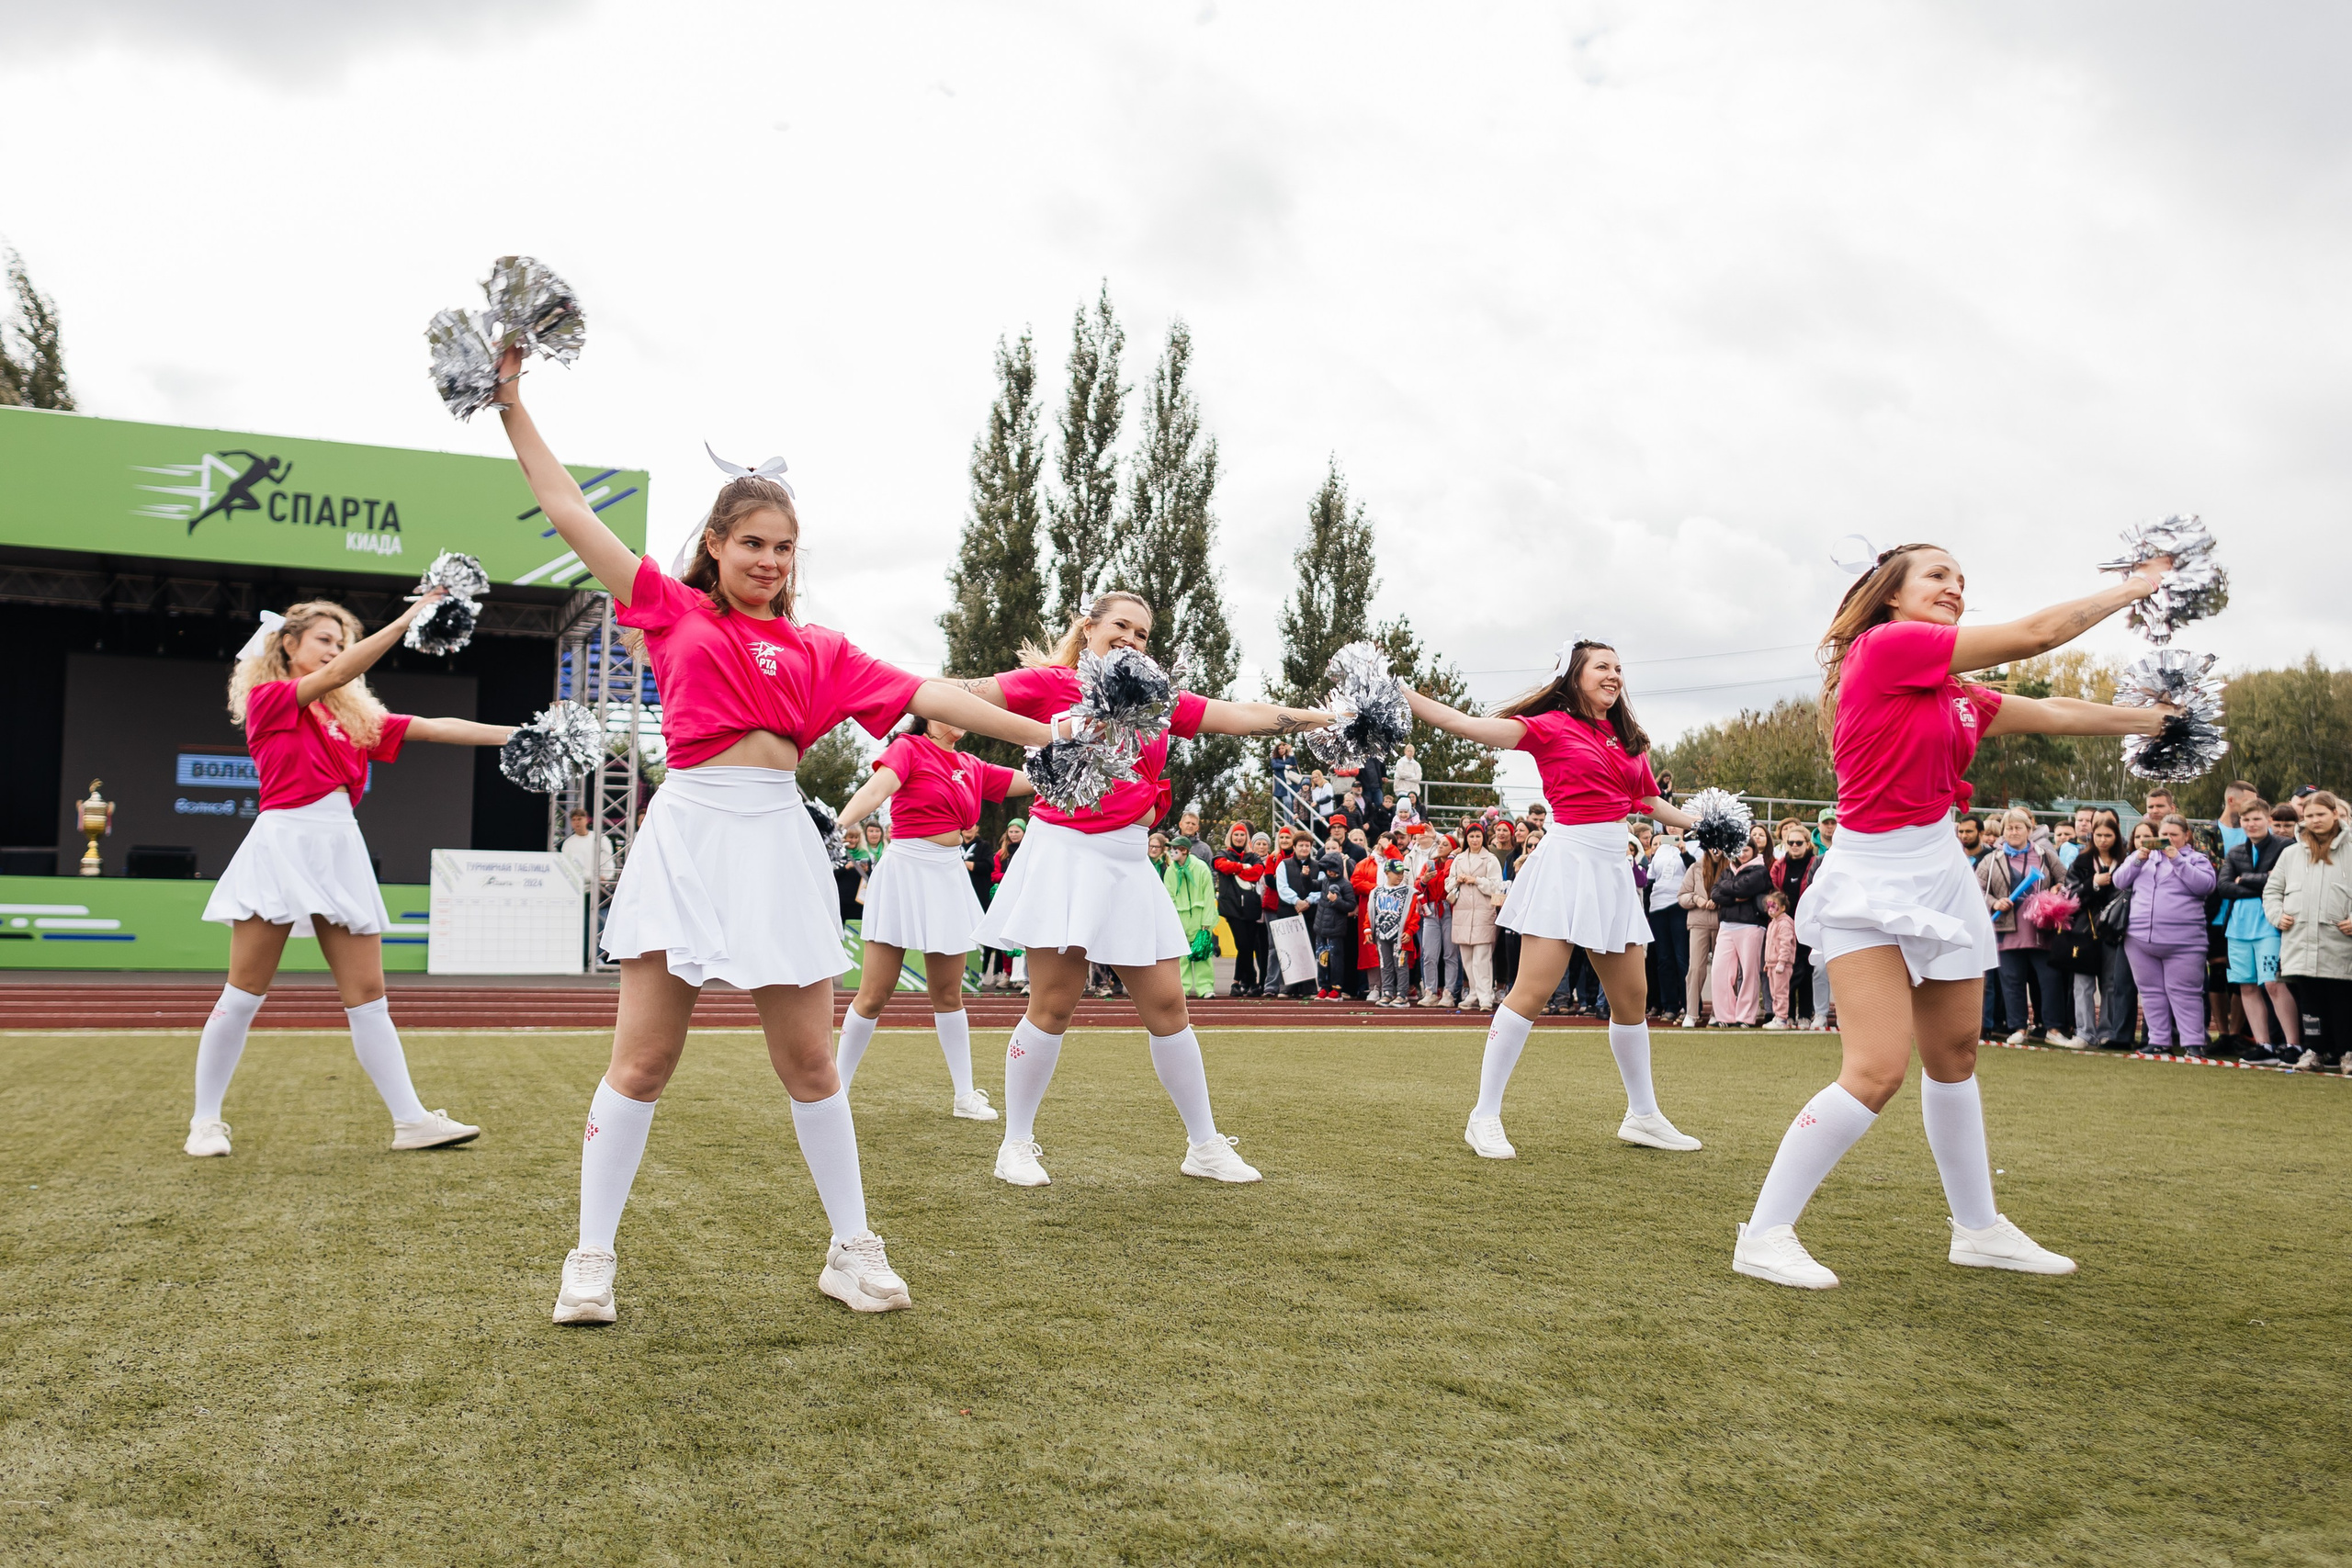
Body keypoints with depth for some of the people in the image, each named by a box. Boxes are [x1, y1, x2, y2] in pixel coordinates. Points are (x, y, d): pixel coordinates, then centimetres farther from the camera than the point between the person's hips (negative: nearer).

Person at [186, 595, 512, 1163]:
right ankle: (205, 1120, 14)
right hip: (283, 844, -5)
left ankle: (410, 1120, 3)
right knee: (244, 993, 0)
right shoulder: (267, 699, 1)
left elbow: (433, 727, 10)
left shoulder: (356, 716, 16)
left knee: (368, 996, 4)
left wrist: (519, 735, 1)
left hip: (342, 850, 5)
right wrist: (409, 617, -18)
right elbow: (337, 674, -14)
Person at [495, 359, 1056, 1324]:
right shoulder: (673, 610, 9)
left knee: (809, 1064, 6)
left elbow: (924, 695, 9)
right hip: (688, 833, -1)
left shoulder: (816, 651, 13)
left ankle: (852, 1251, 18)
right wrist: (513, 406, 12)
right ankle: (591, 1259, 13)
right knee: (642, 1060, 0)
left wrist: (1036, 736, 5)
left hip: (777, 839, 2)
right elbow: (569, 512, 11)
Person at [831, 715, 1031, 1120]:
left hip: (949, 877, 5)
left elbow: (1037, 780, 10)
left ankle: (965, 1096, 20)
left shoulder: (973, 768, 11)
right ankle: (837, 1090, 11)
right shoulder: (909, 749, -5)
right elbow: (877, 788, -23)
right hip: (906, 871, -5)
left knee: (948, 993, 12)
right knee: (874, 994, -3)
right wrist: (838, 824, -40)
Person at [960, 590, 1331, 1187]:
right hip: (1064, 853, -4)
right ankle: (1016, 1143, 14)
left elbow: (1248, 716, 10)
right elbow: (956, 695, -8)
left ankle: (1205, 1145, 18)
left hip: (1128, 863, 5)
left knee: (1166, 1004, 6)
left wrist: (1334, 717, 5)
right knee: (1052, 1006, -3)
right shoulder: (1049, 683, -1)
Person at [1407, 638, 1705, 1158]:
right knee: (1531, 992, -10)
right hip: (1569, 858, -7)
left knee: (1631, 999, 12)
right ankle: (1485, 1116, -2)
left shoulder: (1628, 741, 14)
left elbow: (1652, 802, 27)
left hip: (1614, 870, 7)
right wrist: (1400, 694, -19)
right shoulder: (1552, 726, -3)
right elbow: (1469, 726, -12)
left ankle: (1643, 1115, 26)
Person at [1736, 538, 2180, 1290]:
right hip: (1874, 877, -9)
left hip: (1940, 873, 9)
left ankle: (1979, 1228, 31)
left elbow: (2056, 714, 23)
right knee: (1879, 1068, -16)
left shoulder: (1957, 694, 12)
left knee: (1955, 1057, 17)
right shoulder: (1884, 645, -13)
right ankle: (1764, 1235, -8)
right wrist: (2132, 587, 3)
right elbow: (2034, 634, -9)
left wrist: (2162, 718, 24)